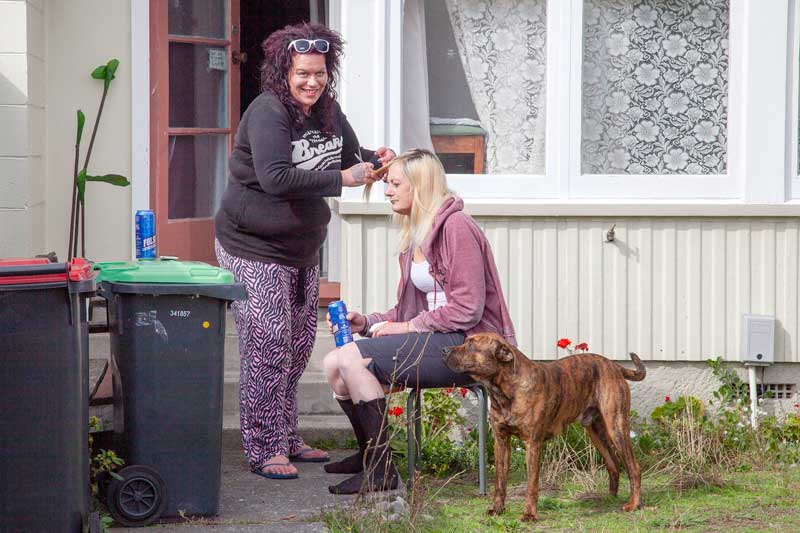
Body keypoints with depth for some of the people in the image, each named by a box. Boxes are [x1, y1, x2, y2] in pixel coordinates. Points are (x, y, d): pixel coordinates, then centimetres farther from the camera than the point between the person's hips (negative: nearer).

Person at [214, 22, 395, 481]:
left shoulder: (328, 110, 4)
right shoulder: (268, 113, -21)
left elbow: (348, 156, 18)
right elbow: (275, 177, -32)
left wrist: (372, 159, -6)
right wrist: (341, 179, -33)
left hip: (303, 249, 9)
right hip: (254, 249, -9)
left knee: (299, 346, 15)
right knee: (268, 348, -8)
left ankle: (287, 439, 27)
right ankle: (264, 450, 0)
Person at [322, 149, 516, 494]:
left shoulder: (456, 227, -13)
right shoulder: (416, 235, 18)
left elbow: (467, 309, -19)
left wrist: (409, 327, -15)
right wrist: (366, 323, 5)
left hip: (466, 344, -9)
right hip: (436, 339, 9)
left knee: (353, 359, -22)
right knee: (334, 365, -1)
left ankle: (380, 471, -16)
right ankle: (368, 452, 21)